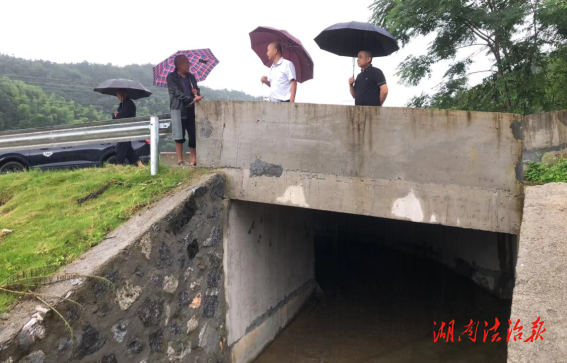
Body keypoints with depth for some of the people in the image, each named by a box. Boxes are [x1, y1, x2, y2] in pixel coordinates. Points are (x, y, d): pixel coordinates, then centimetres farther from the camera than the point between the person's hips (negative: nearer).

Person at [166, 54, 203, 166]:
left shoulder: (191, 77, 16)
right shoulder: (171, 77, -1)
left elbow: (197, 89, 16)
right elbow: (176, 92, -13)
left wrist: (197, 93, -9)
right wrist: (192, 99, -23)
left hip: (191, 109, 4)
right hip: (179, 110, -4)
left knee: (194, 135, 1)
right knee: (179, 136, 0)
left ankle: (194, 160, 6)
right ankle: (180, 160, 8)